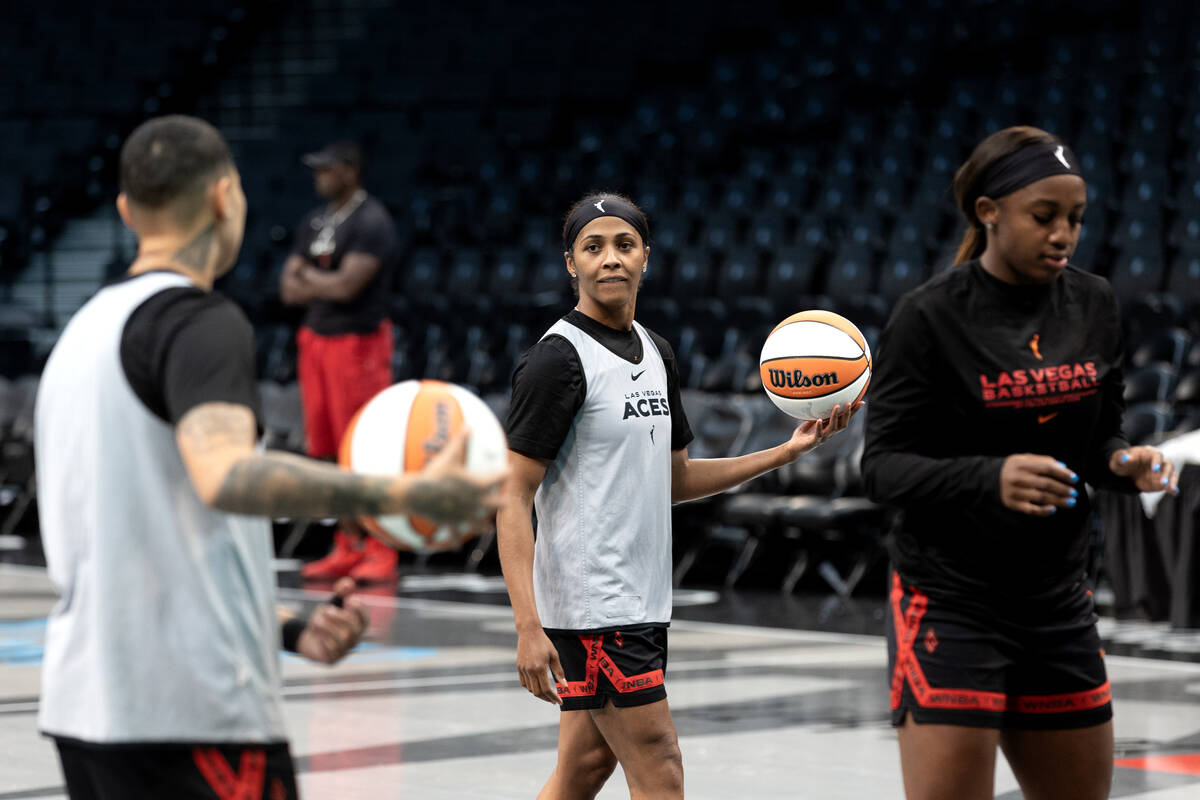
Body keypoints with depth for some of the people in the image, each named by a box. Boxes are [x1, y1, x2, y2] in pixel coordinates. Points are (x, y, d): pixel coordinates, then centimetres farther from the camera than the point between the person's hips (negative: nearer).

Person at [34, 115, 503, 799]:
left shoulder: (86, 330, 19)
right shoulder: (200, 322, -10)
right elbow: (225, 476, -30)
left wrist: (289, 632, 17)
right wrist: (407, 496, -32)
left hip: (85, 703, 9)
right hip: (197, 716, -9)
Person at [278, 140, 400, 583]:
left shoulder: (371, 222, -13)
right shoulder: (315, 221, 13)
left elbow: (346, 286, -21)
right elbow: (289, 288, 9)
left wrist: (309, 275, -3)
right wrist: (327, 284, -9)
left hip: (358, 342, -8)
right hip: (317, 340, 8)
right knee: (336, 451, 10)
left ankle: (381, 551, -3)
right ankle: (348, 547, 16)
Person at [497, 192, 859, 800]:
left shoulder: (656, 353, 14)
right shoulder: (557, 360, -11)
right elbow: (514, 502, -14)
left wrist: (788, 451, 16)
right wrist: (528, 627, -22)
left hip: (643, 604, 8)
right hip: (591, 607, -8)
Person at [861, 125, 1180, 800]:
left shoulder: (1094, 305, 4)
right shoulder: (931, 317, -12)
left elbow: (1099, 439, 13)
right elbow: (883, 465, -14)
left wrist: (1124, 463, -11)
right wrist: (990, 477, -30)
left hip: (1059, 600, 6)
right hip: (951, 599, -6)